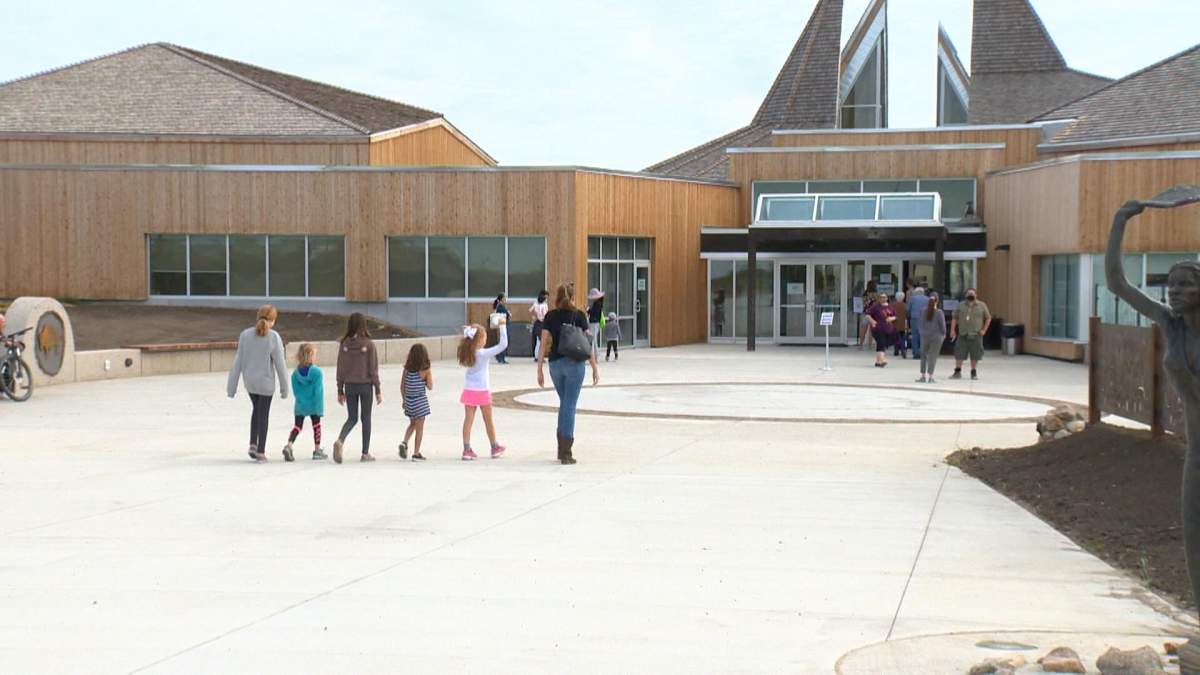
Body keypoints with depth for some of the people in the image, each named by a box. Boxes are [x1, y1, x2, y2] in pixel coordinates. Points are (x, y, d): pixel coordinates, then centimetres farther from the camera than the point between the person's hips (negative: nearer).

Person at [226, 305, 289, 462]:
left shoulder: (245, 335, -6)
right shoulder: (274, 338, -15)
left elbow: (238, 362, -4)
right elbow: (280, 364, -11)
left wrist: (231, 386, 1)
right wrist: (284, 388, -1)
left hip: (249, 381, 3)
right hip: (265, 382, -3)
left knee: (256, 409, 25)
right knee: (263, 415, 10)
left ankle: (253, 444, 17)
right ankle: (260, 452, 13)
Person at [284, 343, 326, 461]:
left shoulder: (295, 373, -5)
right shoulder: (317, 372, -16)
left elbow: (295, 391, -1)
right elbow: (318, 391, -17)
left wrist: (301, 400, 12)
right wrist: (319, 408, -13)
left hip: (300, 406, 2)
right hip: (313, 405, -2)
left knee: (297, 426, 10)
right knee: (316, 425, 15)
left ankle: (289, 445, -12)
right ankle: (317, 450, 23)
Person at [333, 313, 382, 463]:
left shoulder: (344, 344, -2)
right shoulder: (368, 344, -10)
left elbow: (340, 369, 2)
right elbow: (373, 369, -8)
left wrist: (340, 391, 10)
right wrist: (378, 390, -1)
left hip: (349, 386, 3)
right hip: (365, 385, -3)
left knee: (351, 418, 13)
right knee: (366, 418, 10)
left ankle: (340, 441, -14)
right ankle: (365, 453, 14)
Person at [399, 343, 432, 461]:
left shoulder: (407, 369, -1)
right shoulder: (426, 370, -11)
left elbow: (402, 386, 4)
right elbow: (430, 387, -8)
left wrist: (404, 399, 16)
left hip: (408, 400, 4)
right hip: (420, 401, -4)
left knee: (412, 424, 24)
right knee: (419, 427, 5)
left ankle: (404, 442, 2)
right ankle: (416, 454, 6)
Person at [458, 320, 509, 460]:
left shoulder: (467, 353, -2)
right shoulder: (484, 354, -16)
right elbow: (503, 344, -21)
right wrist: (503, 326, -17)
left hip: (468, 391, 4)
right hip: (482, 391, -4)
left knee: (468, 420, 2)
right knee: (488, 421, 11)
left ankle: (467, 449, -2)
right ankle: (495, 448, 24)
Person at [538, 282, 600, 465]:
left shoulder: (550, 316, 5)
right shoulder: (579, 316, -2)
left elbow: (544, 344, 2)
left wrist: (539, 369, 5)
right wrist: (595, 368, 1)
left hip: (555, 363, 3)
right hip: (574, 363, -3)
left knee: (564, 404, 19)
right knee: (570, 406, -2)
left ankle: (562, 449, 20)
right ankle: (566, 454, -3)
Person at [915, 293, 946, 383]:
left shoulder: (923, 311, -3)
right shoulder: (939, 313, -12)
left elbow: (919, 324, 3)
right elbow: (942, 325, -7)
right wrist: (943, 334, 10)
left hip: (925, 336, 3)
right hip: (936, 337, -3)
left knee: (923, 355, 15)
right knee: (933, 357, 3)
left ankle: (923, 376, 16)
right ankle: (930, 377, 1)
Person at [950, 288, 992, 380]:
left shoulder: (982, 306, 3)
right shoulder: (961, 306, 6)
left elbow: (988, 318, 9)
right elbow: (954, 318, 7)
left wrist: (984, 329, 1)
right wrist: (952, 330, -1)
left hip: (976, 335, 0)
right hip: (963, 334, 1)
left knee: (975, 355, 4)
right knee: (959, 354, -1)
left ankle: (974, 373, 17)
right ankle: (957, 372, 9)